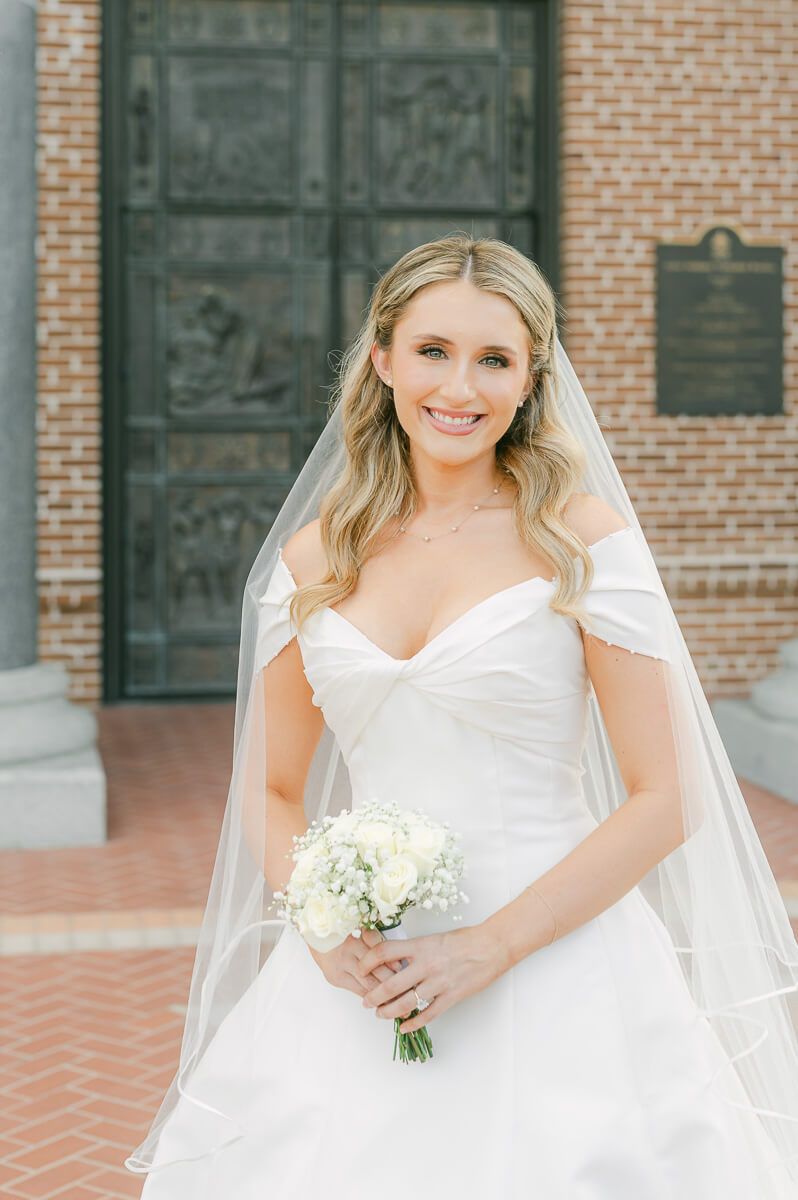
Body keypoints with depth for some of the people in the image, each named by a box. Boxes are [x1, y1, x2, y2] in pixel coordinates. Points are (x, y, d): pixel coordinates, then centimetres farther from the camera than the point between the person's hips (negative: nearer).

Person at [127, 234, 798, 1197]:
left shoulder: (583, 539, -5)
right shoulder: (314, 557, 5)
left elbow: (666, 800, -7)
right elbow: (270, 792, 12)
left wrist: (492, 946, -15)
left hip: (556, 968, -3)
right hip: (357, 989, 3)